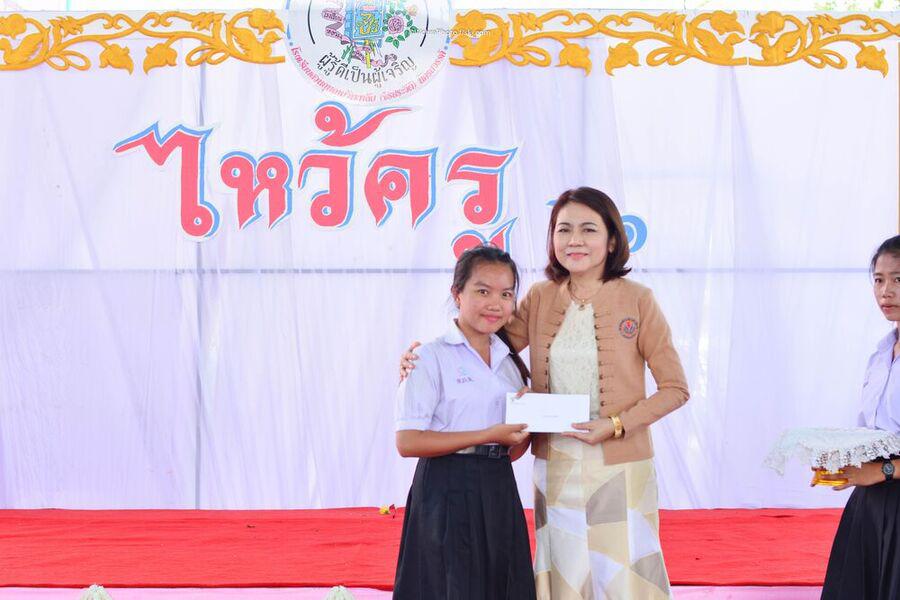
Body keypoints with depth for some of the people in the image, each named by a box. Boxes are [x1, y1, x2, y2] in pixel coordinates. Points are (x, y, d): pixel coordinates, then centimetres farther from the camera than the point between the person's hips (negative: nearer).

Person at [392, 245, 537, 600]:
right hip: (448, 492, -6)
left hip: (499, 490, 6)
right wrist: (489, 435, -17)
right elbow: (407, 442, -16)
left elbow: (512, 452, 14)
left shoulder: (510, 362, 12)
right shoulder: (432, 357, -9)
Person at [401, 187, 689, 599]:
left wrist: (615, 424, -15)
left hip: (620, 468, -3)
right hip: (556, 467, 3)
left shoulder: (637, 300, -6)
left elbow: (675, 388, -3)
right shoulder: (540, 298, 4)